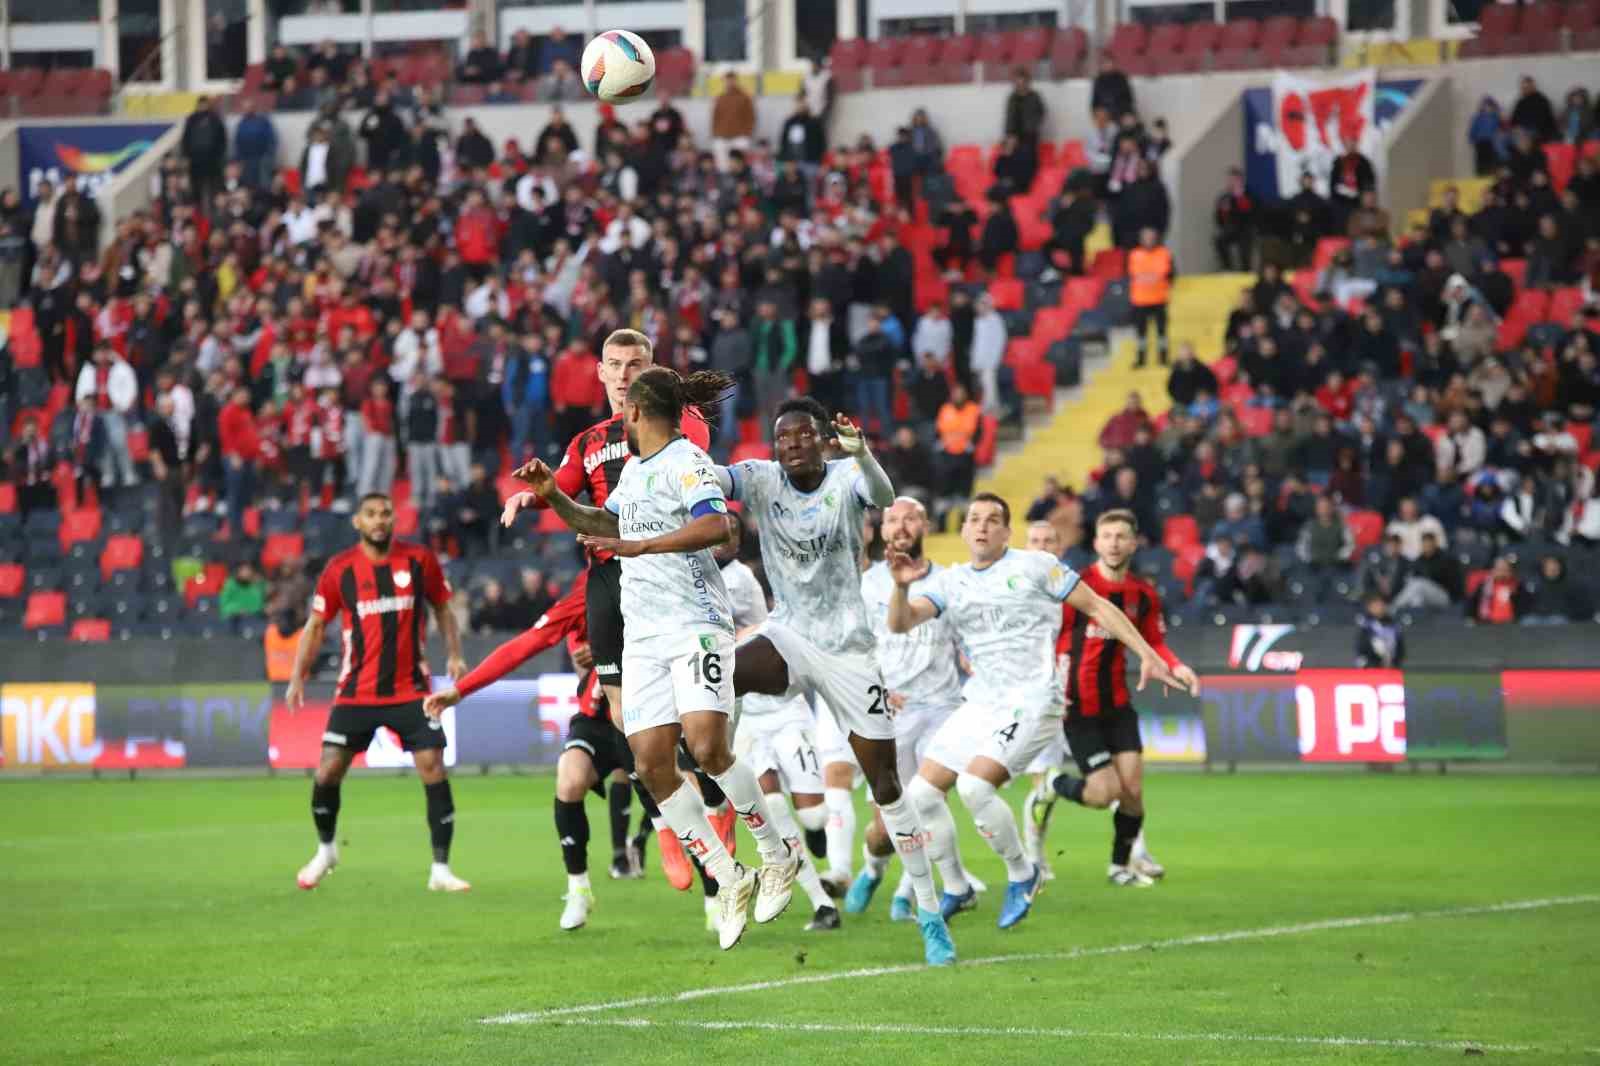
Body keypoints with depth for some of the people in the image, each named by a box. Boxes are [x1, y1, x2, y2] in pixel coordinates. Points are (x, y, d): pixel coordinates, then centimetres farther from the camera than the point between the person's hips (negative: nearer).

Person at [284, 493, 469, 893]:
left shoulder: (420, 560, -1)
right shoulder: (339, 569, -2)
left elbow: (442, 608, 13)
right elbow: (316, 625, 7)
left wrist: (454, 654, 0)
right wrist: (298, 677, 0)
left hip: (410, 689, 0)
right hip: (356, 691, 0)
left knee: (433, 768, -10)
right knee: (327, 772, -2)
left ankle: (440, 870, -3)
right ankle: (325, 850, 26)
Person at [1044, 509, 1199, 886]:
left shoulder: (1143, 594, 3)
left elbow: (1154, 643, 15)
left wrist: (1176, 668, -5)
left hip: (1117, 703, 5)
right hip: (1077, 709, -5)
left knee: (1133, 789, -1)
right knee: (1105, 791, -10)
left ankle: (1123, 861, 23)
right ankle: (1053, 785, 22)